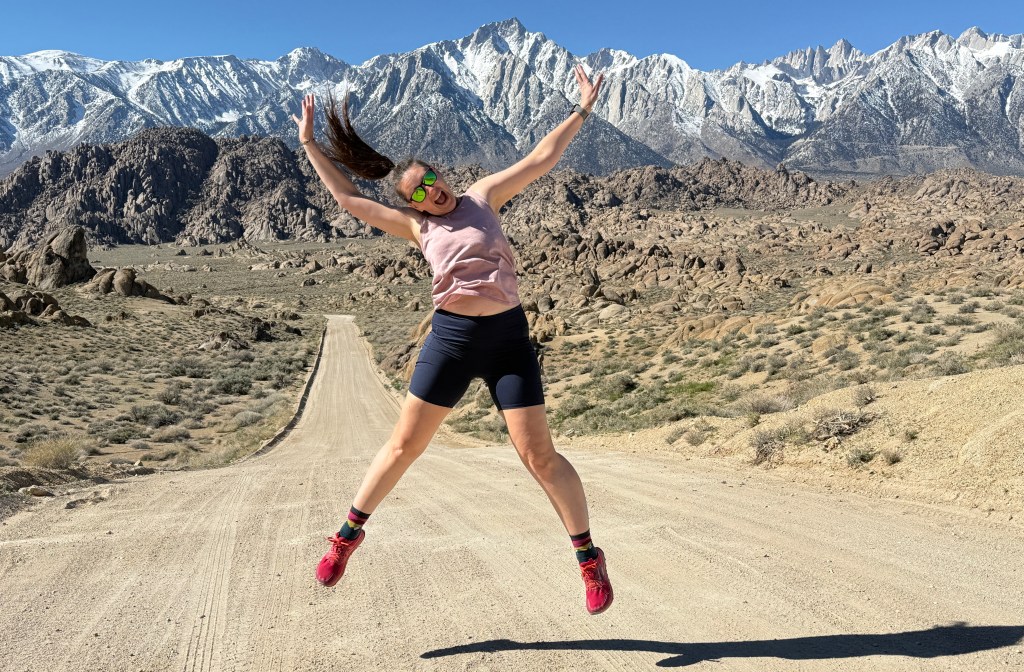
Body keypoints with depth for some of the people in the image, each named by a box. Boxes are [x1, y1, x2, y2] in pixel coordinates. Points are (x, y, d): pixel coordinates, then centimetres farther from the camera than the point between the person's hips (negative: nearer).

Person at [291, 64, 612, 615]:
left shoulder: (483, 196, 8)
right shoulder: (415, 225, 9)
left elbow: (541, 159, 9)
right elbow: (347, 198, 13)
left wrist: (580, 111, 9)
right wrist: (308, 143, 17)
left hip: (509, 336, -1)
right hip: (451, 337, 1)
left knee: (538, 454, -3)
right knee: (404, 445, 8)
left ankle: (589, 556, 12)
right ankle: (350, 533, 27)